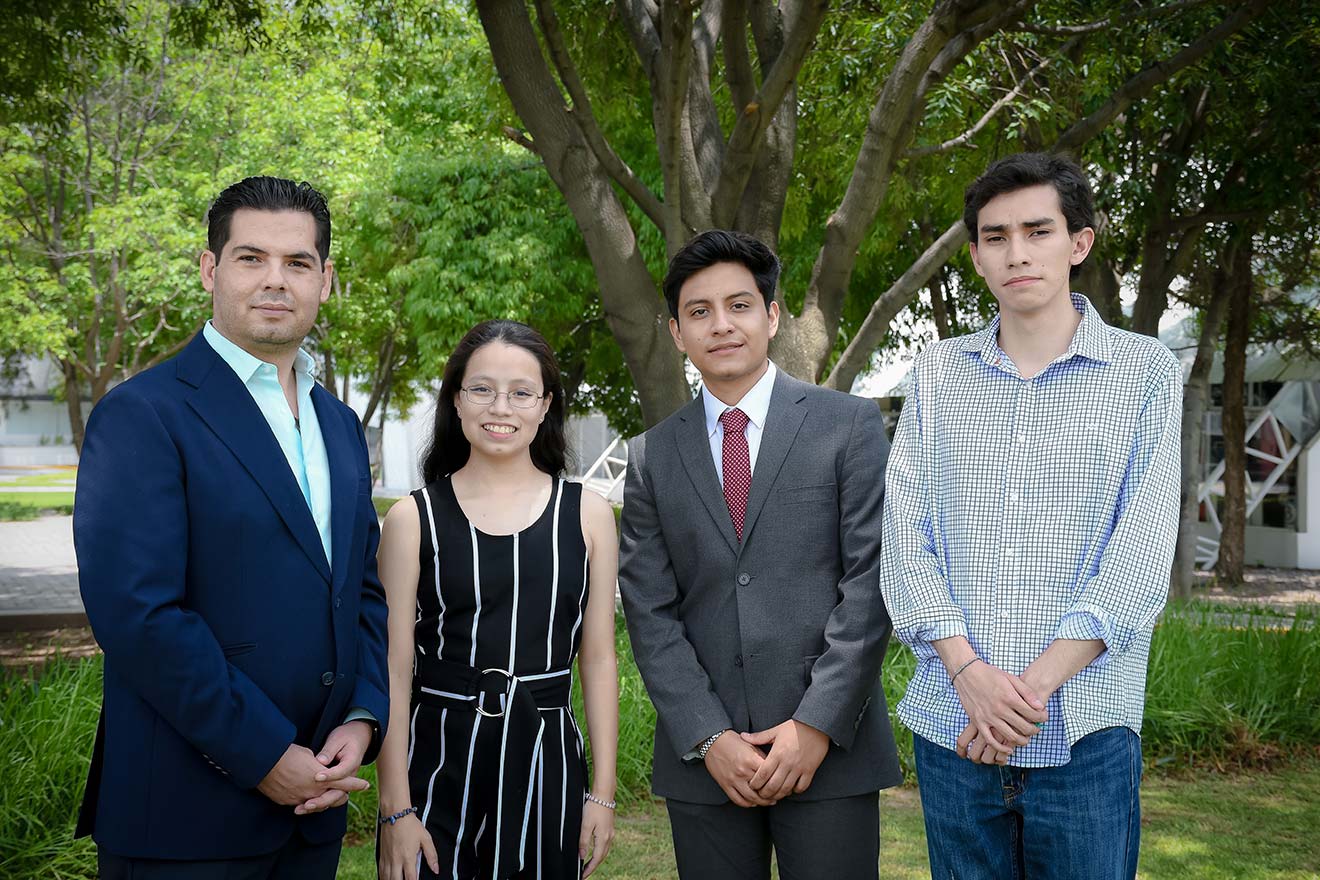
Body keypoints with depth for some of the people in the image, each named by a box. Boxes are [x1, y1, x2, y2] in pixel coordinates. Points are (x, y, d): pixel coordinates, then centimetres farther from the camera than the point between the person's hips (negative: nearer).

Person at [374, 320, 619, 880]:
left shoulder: (588, 514, 3)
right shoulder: (414, 518, -2)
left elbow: (598, 661, 5)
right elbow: (394, 671, -3)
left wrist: (603, 792, 3)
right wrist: (395, 809, -6)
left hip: (547, 768, 2)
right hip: (439, 767, -1)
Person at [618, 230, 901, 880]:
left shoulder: (850, 426, 2)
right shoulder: (652, 457, 8)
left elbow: (870, 580, -4)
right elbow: (650, 612, 3)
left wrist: (817, 725, -11)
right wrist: (708, 738, -7)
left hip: (830, 751, -2)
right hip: (701, 759, 2)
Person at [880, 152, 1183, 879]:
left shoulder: (1145, 371, 1)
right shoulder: (938, 373, 7)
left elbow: (1141, 556, -6)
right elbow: (905, 539, 1)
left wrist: (1037, 683, -14)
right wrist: (969, 671, -12)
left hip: (1086, 730, -2)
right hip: (950, 726, 2)